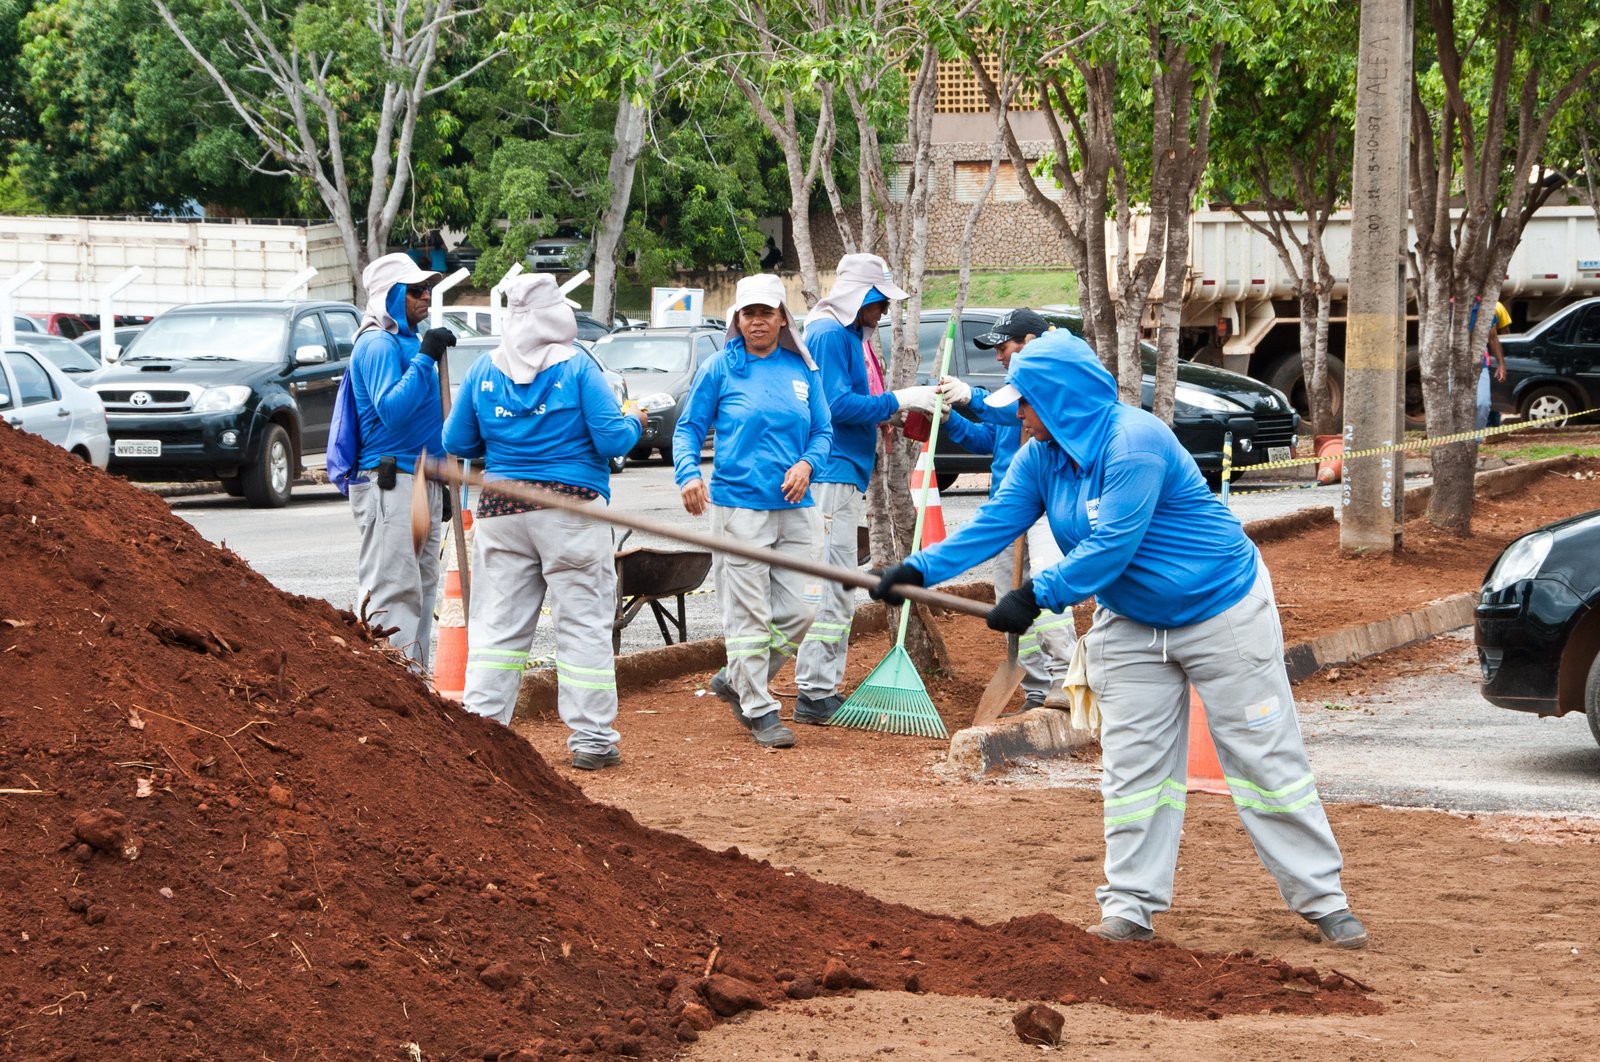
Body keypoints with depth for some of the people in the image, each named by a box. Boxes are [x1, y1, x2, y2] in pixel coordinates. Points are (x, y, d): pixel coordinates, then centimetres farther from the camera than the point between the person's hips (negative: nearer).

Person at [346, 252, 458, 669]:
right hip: (390, 482, -10)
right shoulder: (378, 345, -12)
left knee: (420, 588, 13)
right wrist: (425, 358, -25)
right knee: (392, 589, -13)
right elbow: (391, 409, -25)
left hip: (423, 480, 10)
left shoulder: (410, 341, 19)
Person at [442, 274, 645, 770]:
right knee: (584, 624, 2)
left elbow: (457, 443, 11)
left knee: (496, 624, 8)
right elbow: (611, 439, -8)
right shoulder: (577, 367, -6)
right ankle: (591, 738, 2)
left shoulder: (484, 371, 5)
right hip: (572, 507, -3)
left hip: (500, 510, 3)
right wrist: (635, 424, 12)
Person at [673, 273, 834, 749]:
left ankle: (736, 681, 24)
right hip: (739, 505, -4)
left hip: (795, 508, 4)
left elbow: (822, 431, 13)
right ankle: (759, 710, 5)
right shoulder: (719, 369, 0)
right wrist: (688, 474, -16)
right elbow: (689, 428, 2)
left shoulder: (803, 370, 10)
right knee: (749, 615, -4)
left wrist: (807, 464, -8)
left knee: (796, 612, 4)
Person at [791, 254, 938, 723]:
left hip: (847, 475, 11)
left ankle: (825, 690, 17)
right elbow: (837, 404, -20)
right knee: (829, 584, -10)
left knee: (839, 588, 12)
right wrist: (897, 400, -15)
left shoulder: (853, 337, 19)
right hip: (831, 476, -11)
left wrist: (911, 406, 10)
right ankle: (814, 695, -9)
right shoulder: (829, 334, -12)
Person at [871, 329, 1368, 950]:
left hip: (1222, 612, -7)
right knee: (1133, 766, 4)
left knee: (1266, 760, -3)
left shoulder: (1133, 442, -27)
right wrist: (922, 569, -19)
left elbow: (1111, 544, -31)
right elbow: (992, 525, -6)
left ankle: (1323, 902, 3)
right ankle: (1131, 908, 9)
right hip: (1130, 625, 7)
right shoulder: (1041, 458, -2)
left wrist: (1038, 596, -33)